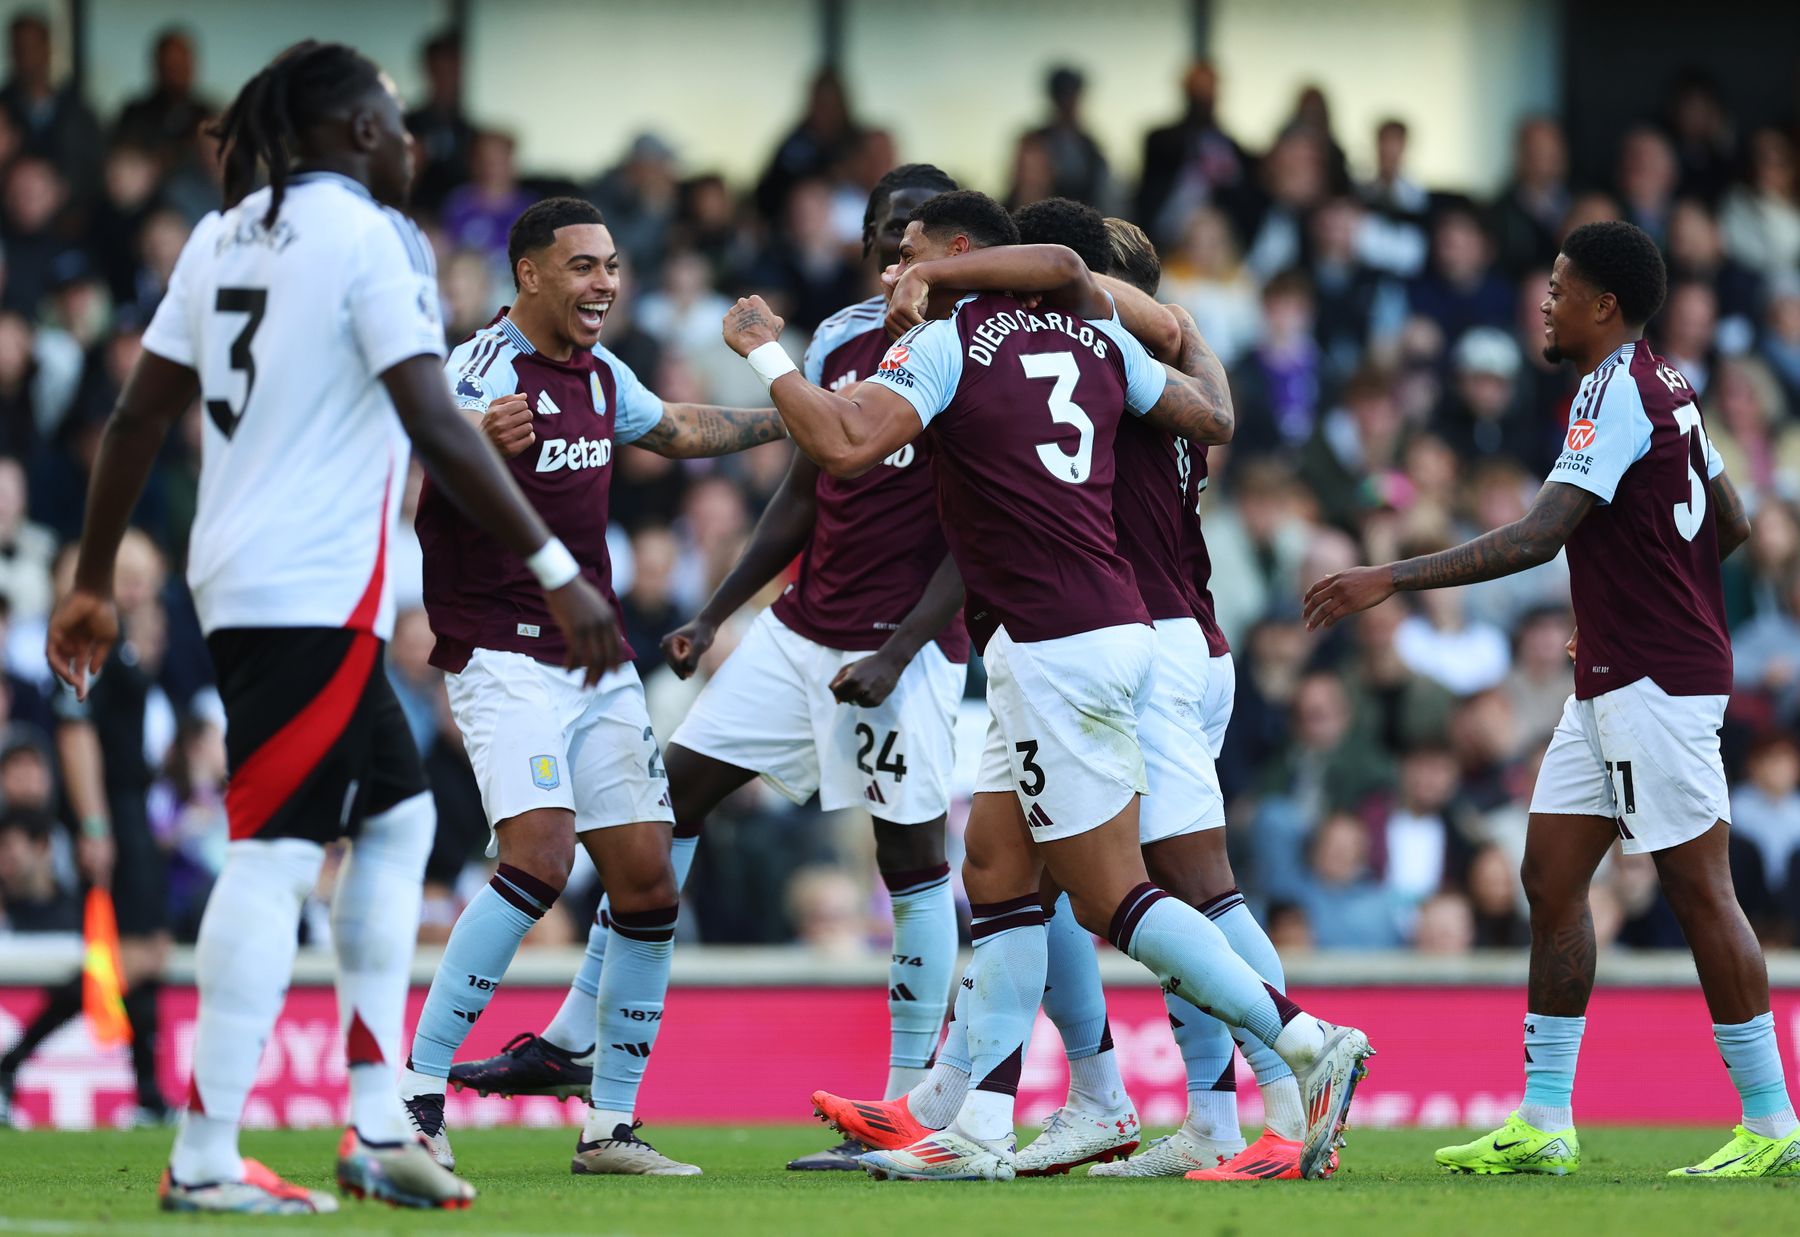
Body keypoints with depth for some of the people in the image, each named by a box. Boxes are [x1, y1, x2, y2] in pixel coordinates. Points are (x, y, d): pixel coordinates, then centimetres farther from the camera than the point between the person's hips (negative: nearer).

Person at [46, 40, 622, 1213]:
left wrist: (95, 581, 21)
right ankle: (205, 1160, -14)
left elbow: (140, 417, 15)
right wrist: (557, 568, -16)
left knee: (399, 818, 16)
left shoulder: (224, 235, 14)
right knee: (276, 853, -10)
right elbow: (436, 425, -17)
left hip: (240, 581, 9)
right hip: (318, 596, -9)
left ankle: (377, 1123, 12)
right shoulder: (365, 236, -9)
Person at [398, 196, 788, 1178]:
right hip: (502, 656, -8)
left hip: (597, 664, 8)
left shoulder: (599, 375, 13)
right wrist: (478, 438, -54)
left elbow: (681, 431, 34)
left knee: (648, 884, 3)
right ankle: (414, 1090, -19)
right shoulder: (487, 368, -13)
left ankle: (610, 1125, 12)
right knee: (540, 857, -24)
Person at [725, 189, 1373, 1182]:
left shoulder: (944, 344, -7)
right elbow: (1214, 420, 22)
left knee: (1112, 897, -4)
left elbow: (845, 447, -21)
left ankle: (1306, 1043, -8)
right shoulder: (1090, 334, 13)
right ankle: (980, 1133, 9)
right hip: (1111, 626, 9)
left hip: (1052, 651, -9)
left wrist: (765, 353, -7)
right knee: (995, 869, 11)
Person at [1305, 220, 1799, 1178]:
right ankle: (1545, 1122, 8)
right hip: (1613, 682, 10)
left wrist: (1390, 580, -25)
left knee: (1698, 887, -7)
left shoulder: (1617, 391, -15)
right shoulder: (1663, 387, 14)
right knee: (1550, 875, 7)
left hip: (1654, 684, -10)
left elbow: (1539, 535, -24)